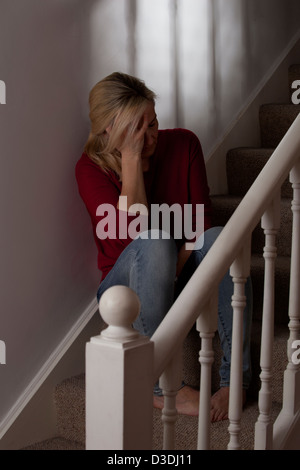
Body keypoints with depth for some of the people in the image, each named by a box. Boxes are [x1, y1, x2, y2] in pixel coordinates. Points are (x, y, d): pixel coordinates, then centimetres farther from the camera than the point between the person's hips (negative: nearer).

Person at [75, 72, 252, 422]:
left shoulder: (183, 144, -3)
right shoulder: (91, 167, -10)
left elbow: (200, 221, -6)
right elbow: (133, 232, -24)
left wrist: (175, 269, -22)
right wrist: (131, 157, -24)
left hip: (181, 277, 3)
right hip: (129, 287, -2)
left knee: (220, 236, -30)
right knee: (154, 245, -36)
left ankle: (235, 376, -28)